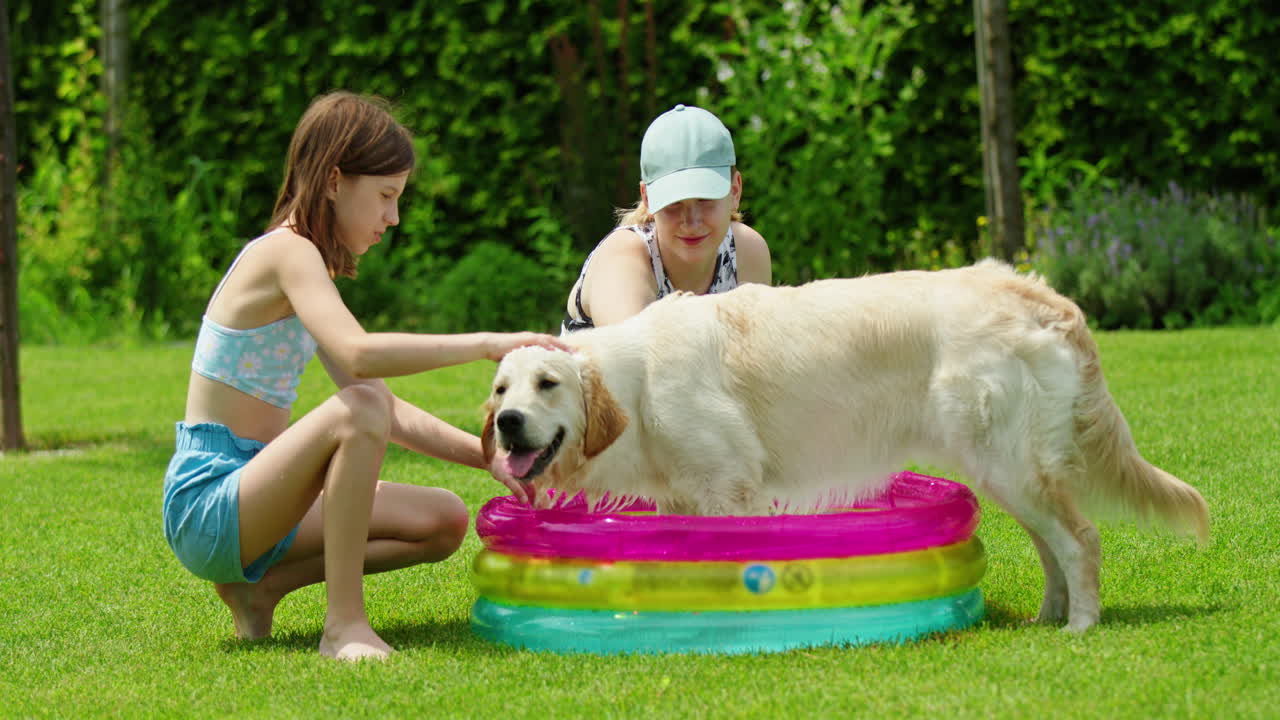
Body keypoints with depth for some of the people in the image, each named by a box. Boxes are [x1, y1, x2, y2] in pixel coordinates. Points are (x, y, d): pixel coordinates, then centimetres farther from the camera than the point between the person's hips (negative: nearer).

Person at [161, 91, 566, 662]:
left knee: (445, 521, 4)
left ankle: (260, 584, 7)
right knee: (358, 409, -32)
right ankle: (344, 624, -25)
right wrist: (486, 343, -27)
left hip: (249, 496, 10)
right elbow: (360, 355, -34)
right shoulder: (287, 252, -14)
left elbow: (387, 414, 16)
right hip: (204, 503, -10)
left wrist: (488, 455, 5)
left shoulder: (304, 263, 16)